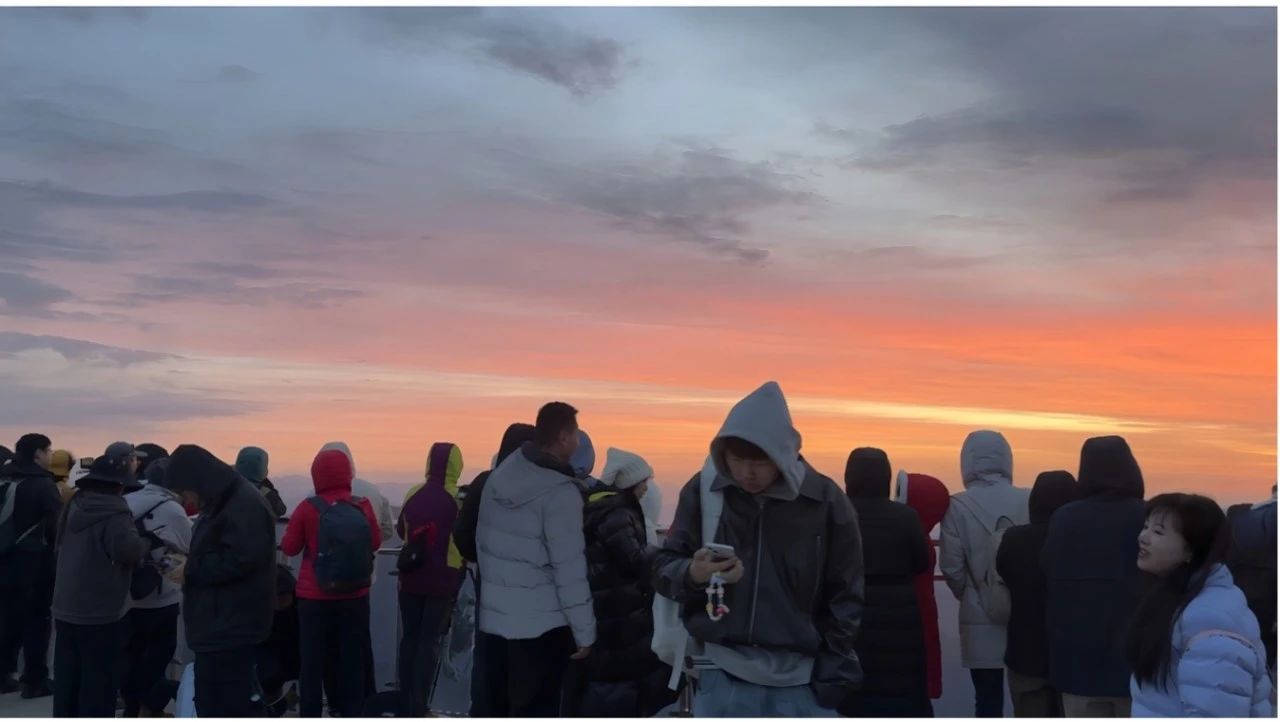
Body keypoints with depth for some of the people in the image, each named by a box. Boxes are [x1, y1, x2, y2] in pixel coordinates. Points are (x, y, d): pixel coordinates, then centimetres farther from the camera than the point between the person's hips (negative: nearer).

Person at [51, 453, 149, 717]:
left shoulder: (74, 505, 10)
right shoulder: (114, 513, -18)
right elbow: (129, 550, -31)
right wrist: (148, 543, -12)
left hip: (66, 607, 8)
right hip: (100, 611, -8)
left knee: (67, 675, 16)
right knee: (98, 678, 1)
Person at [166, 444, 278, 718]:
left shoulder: (245, 503, -17)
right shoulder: (221, 503, 17)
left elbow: (243, 558, -27)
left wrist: (191, 569, -16)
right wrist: (188, 565, 3)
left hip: (233, 627, -11)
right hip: (217, 625, 11)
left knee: (238, 705, -7)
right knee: (211, 703, 17)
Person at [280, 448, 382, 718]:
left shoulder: (308, 508, -11)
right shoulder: (363, 506, -6)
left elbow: (289, 547, -1)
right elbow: (375, 542, 8)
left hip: (314, 597, -1)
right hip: (355, 597, 2)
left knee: (312, 661, 9)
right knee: (351, 660, 10)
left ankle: (310, 715, 14)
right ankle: (352, 714, 15)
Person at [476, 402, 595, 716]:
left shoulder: (499, 476, 5)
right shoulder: (560, 491, -18)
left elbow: (481, 542, 11)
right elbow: (569, 570, -19)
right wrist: (585, 630, -11)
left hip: (496, 615, 8)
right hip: (541, 623, -7)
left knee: (503, 708, 19)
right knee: (535, 712, 2)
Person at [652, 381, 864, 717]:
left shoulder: (825, 501, -6)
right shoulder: (702, 492, -4)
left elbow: (845, 598, 1)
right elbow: (663, 567, 0)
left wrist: (832, 677, -3)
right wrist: (691, 574, -23)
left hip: (802, 683, -1)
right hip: (721, 679, 1)